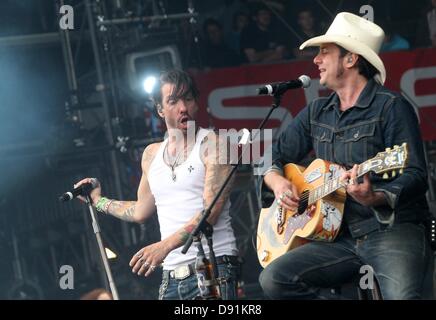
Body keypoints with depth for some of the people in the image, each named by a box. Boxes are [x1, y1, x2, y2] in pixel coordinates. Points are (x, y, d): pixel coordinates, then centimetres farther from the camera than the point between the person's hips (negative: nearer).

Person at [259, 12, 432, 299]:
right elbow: (275, 157, 23)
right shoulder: (317, 113, 16)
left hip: (394, 227, -7)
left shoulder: (391, 107, -5)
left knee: (402, 294, -37)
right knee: (274, 279, -17)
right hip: (341, 237, 7)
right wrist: (277, 181, -1)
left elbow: (415, 176, -12)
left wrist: (375, 198, -30)